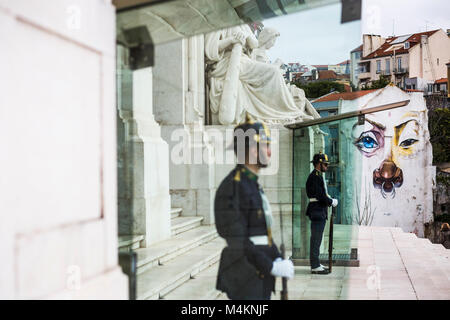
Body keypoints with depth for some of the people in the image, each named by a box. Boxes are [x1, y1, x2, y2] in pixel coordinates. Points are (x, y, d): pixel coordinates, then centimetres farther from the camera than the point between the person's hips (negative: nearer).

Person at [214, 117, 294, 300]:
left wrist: (279, 261, 3)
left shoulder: (252, 185, 15)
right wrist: (272, 267, -18)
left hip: (260, 277, 10)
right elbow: (237, 240, -21)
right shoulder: (232, 187, -17)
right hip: (245, 278, -10)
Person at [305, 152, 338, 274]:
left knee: (316, 239, 14)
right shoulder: (314, 177, -15)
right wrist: (332, 202, -9)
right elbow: (320, 196, -21)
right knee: (316, 239, -7)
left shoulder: (318, 176, 18)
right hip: (318, 212, -11)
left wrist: (330, 200, 6)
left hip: (320, 212, 11)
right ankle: (315, 266, -4)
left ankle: (316, 264, 21)